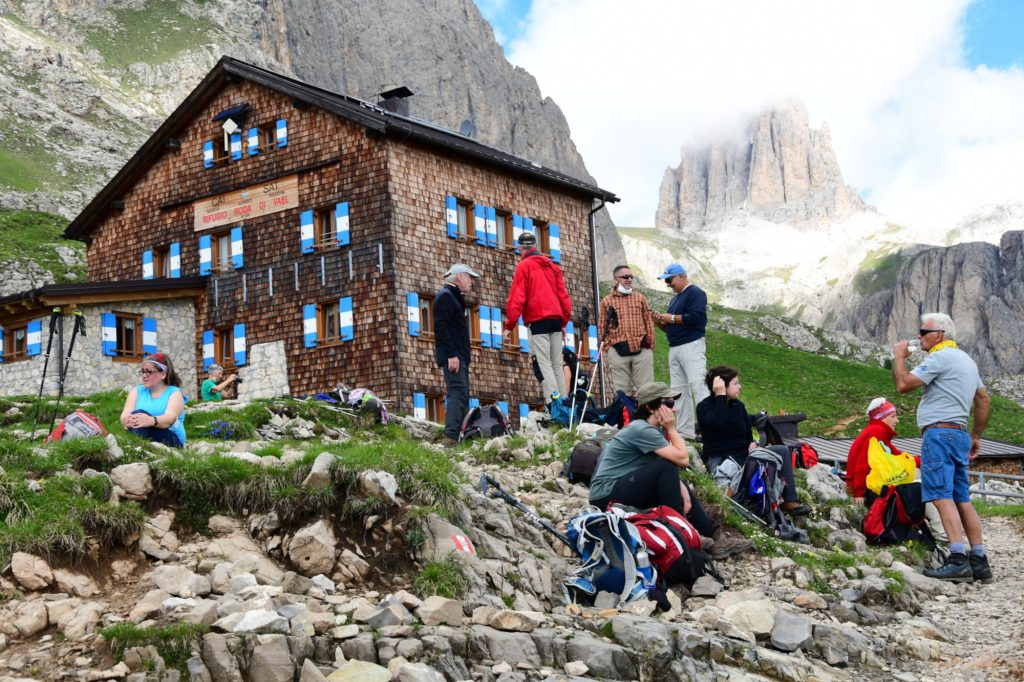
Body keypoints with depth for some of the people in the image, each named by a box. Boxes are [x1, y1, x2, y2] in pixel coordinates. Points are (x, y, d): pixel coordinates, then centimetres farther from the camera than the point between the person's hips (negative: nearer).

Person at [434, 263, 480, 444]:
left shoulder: (454, 297, 24)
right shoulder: (445, 296, -7)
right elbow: (440, 327, -17)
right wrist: (451, 354, -22)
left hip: (459, 356, 10)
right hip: (453, 356, -10)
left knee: (461, 396, 8)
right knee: (458, 393, -18)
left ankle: (454, 435, 8)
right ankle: (451, 436, -25)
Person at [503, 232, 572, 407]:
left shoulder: (524, 266, -3)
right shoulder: (553, 266, 16)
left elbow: (516, 298, -9)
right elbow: (563, 295, 14)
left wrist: (509, 326, -7)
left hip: (538, 320, -6)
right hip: (556, 320, 6)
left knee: (544, 364, -8)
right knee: (557, 365, 9)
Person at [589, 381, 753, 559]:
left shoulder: (655, 429, 8)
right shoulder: (642, 430, -21)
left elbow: (671, 472, 3)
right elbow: (682, 460, -23)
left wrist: (682, 490, -13)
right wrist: (671, 429, -13)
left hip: (626, 488, 10)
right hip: (606, 496, -10)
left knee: (679, 486, 7)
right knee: (665, 466, -21)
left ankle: (714, 535, 3)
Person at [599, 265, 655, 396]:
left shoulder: (640, 298, 12)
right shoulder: (607, 301, 8)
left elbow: (649, 322, 11)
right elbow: (602, 327, 7)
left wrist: (650, 345, 6)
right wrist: (606, 348, 0)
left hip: (642, 350, 1)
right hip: (618, 352, -1)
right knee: (621, 390, 3)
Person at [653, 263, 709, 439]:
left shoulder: (695, 293, -4)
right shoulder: (675, 299, 24)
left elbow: (695, 317, -18)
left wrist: (671, 318, -11)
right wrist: (661, 322, 8)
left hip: (691, 346, -9)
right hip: (674, 348, 9)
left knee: (698, 387, -15)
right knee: (679, 390, 5)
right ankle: (684, 431, 7)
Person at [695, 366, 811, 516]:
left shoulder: (738, 405, 14)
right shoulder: (704, 407, -7)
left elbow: (749, 430, 19)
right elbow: (718, 423, -28)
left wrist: (753, 443, -4)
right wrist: (720, 396, -22)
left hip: (744, 453, 7)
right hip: (719, 458, -7)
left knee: (782, 451, -11)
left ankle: (790, 501, -19)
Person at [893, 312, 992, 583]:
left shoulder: (939, 357, -8)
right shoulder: (966, 360, 22)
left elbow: (904, 385, -15)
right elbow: (984, 400, 25)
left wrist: (899, 357, 1)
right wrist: (977, 436, 28)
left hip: (939, 432, -9)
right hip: (960, 434, 9)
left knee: (942, 496, -14)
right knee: (962, 499, 8)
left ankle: (958, 560, -22)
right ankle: (979, 561, 6)